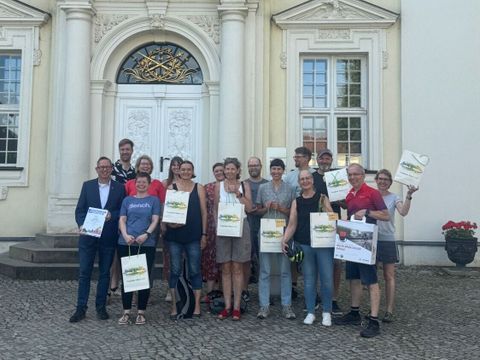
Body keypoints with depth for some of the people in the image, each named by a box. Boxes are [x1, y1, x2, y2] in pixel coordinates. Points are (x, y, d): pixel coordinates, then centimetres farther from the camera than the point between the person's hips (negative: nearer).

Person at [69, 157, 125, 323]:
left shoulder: (119, 188, 4)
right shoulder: (87, 185, 6)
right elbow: (79, 209, 2)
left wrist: (111, 215, -16)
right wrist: (81, 225, -14)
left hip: (108, 238, 0)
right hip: (88, 236, 0)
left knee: (104, 273, 9)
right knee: (84, 272, 2)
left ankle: (101, 307, 19)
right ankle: (81, 308, 9)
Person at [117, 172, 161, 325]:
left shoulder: (154, 200, 9)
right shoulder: (127, 200, 13)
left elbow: (155, 220, 0)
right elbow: (122, 220, 6)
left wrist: (146, 235, -16)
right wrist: (125, 235, -11)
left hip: (147, 244, -1)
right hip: (126, 244, 1)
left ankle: (141, 312, 10)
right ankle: (126, 312, 10)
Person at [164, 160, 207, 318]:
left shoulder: (199, 188, 7)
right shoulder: (171, 188, 6)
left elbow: (204, 212, 6)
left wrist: (204, 234, 1)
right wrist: (169, 223, -13)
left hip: (194, 236, 0)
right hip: (175, 235, 0)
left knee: (195, 270, 4)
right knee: (175, 271, 5)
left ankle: (197, 306, 12)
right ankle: (174, 306, 13)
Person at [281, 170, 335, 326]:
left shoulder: (322, 198, 4)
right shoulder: (296, 202, 9)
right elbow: (292, 224, 4)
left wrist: (325, 206, -18)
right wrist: (284, 239, -9)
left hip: (323, 244, -2)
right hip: (304, 245, 2)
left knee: (327, 279, -1)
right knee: (309, 280, 9)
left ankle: (326, 312, 15)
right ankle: (310, 312, 19)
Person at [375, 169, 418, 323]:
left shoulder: (393, 198, 0)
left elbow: (403, 212, -17)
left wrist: (408, 196, -26)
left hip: (387, 240, -2)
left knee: (389, 276, 1)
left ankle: (389, 311, 5)